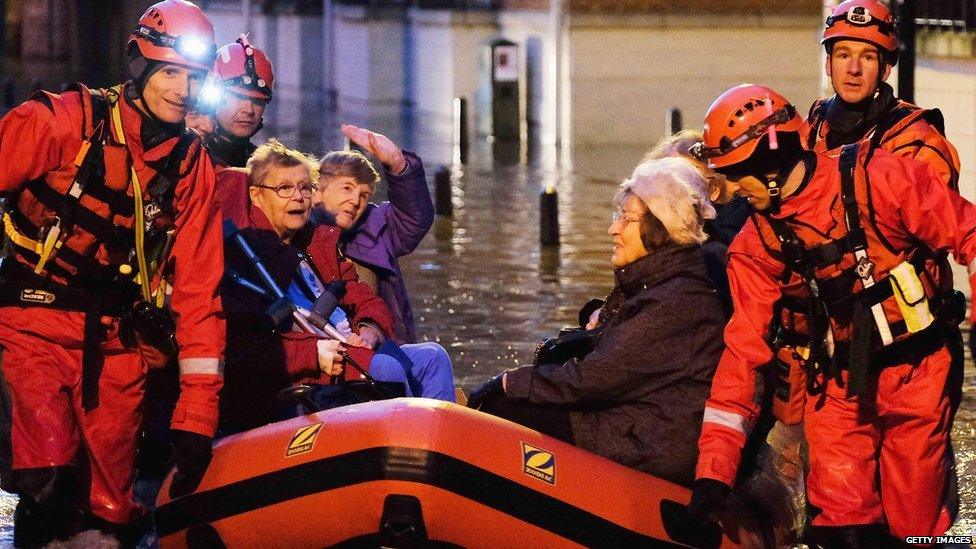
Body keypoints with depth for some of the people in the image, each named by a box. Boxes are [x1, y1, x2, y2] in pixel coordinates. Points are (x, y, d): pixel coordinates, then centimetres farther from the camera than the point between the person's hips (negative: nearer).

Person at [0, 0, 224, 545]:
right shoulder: (63, 121, -7)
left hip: (118, 345, 4)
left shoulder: (192, 164, 7)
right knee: (48, 484, -26)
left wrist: (198, 408, 0)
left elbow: (198, 285, 6)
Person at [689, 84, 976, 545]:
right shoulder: (755, 247, -2)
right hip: (836, 386, 3)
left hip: (915, 377, -3)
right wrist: (713, 469, -9)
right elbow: (743, 350, -3)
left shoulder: (877, 178, -14)